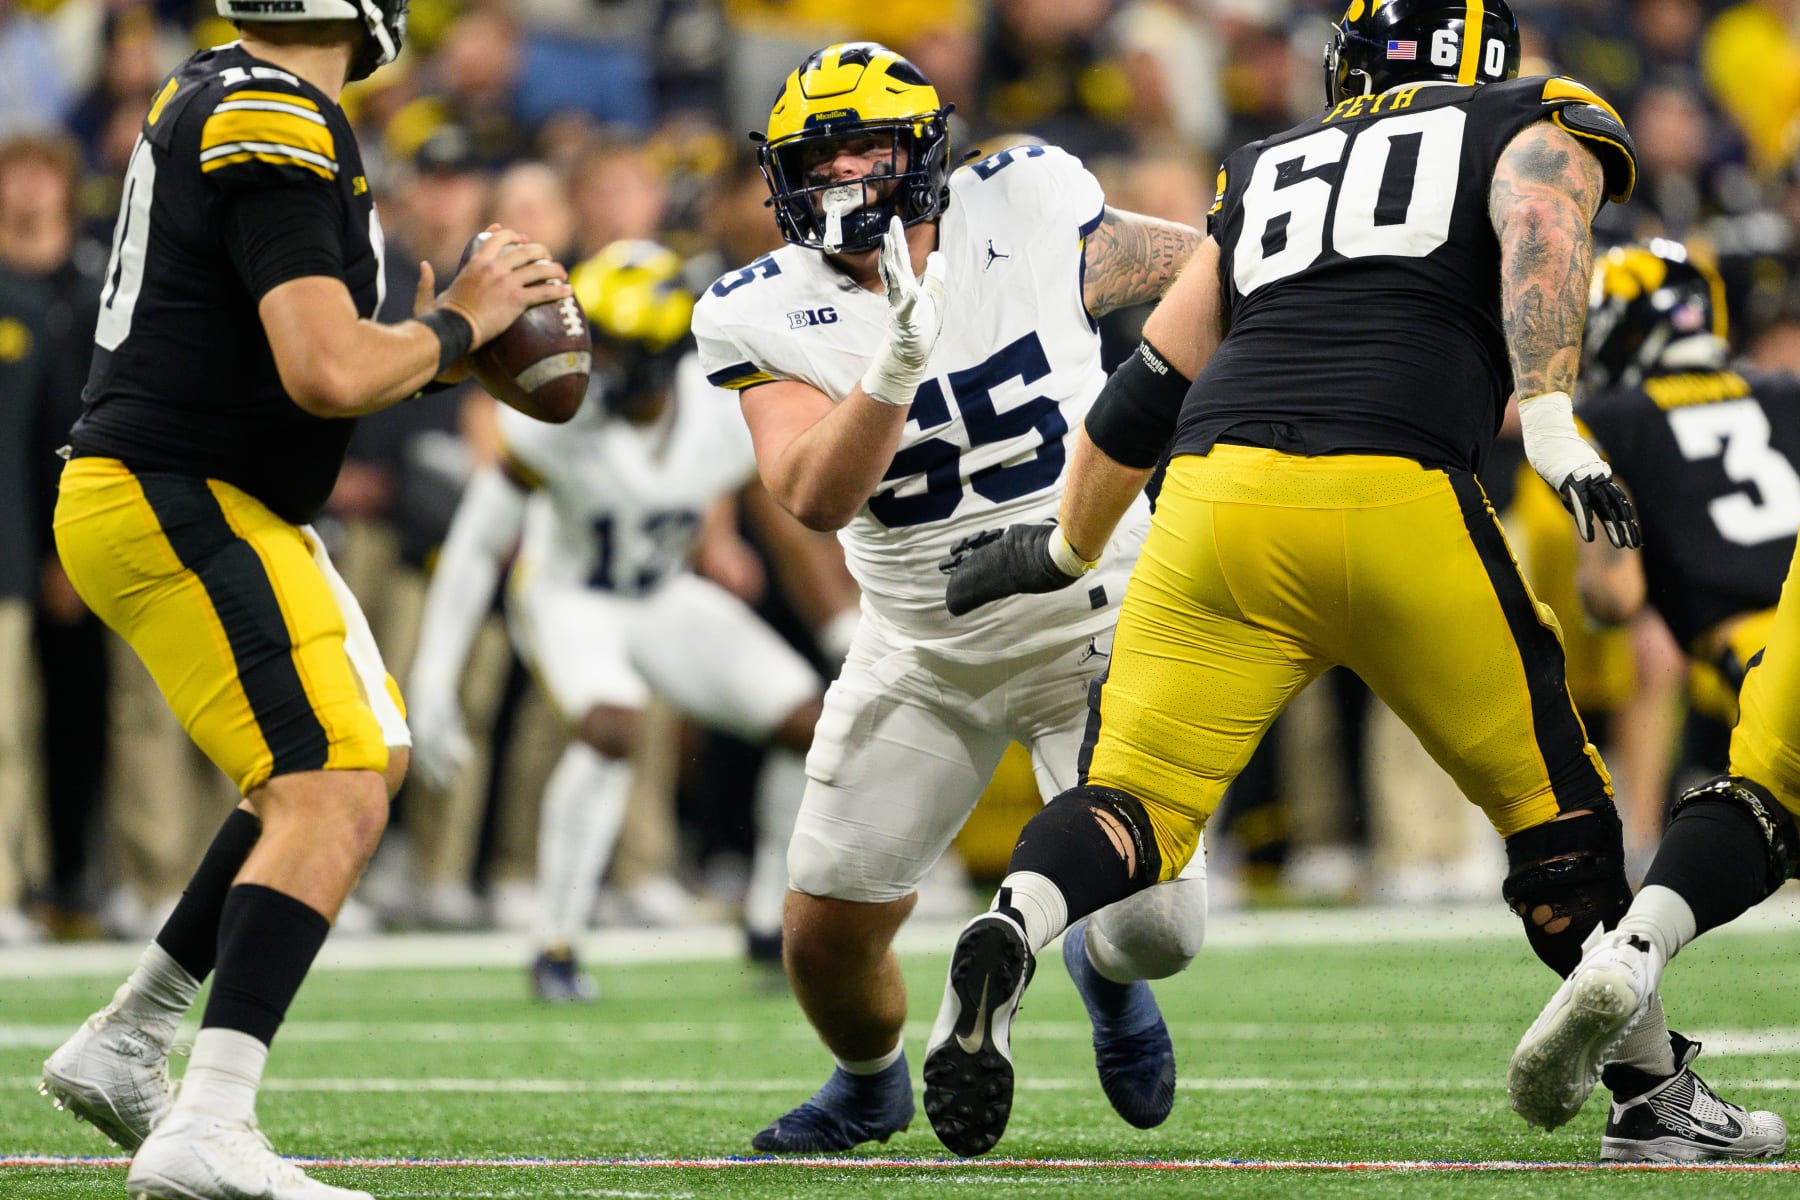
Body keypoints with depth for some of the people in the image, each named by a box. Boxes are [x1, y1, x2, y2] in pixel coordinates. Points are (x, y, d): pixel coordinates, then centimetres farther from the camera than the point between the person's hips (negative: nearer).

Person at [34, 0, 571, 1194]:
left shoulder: (219, 99, 12)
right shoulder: (280, 134, -20)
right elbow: (330, 376, -26)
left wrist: (434, 341, 10)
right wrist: (457, 323, -8)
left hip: (173, 500, 10)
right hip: (175, 510, -10)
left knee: (372, 757, 21)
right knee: (333, 798, -17)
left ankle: (127, 1042, 23)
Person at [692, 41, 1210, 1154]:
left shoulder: (1027, 209, -12)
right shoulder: (767, 318, -12)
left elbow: (1195, 266, 7)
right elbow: (815, 498, -26)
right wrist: (896, 365, -40)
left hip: (1094, 631, -1)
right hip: (925, 659, 1)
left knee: (1158, 926, -12)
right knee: (825, 939, -1)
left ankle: (1106, 970, 29)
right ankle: (871, 1082, 35)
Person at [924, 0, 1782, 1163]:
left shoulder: (1267, 170, 29)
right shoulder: (1532, 128, 19)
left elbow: (1151, 388, 30)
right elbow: (1537, 234, -5)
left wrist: (1065, 552, 42)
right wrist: (1551, 417, -17)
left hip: (1220, 495, 3)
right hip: (1399, 497, -3)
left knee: (1132, 802, 2)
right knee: (1555, 808, 14)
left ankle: (1010, 934, -29)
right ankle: (1655, 1095, 21)